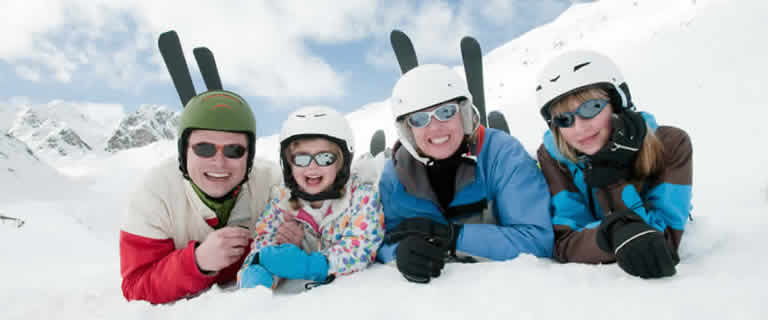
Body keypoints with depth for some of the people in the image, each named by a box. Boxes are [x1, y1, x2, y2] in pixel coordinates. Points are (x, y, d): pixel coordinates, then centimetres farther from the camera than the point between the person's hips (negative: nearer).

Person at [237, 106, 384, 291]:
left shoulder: (362, 194, -8)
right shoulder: (281, 202, 1)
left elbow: (359, 248, -17)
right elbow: (261, 245, -1)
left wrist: (311, 266, -31)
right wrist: (256, 271, -25)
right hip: (289, 291, 3)